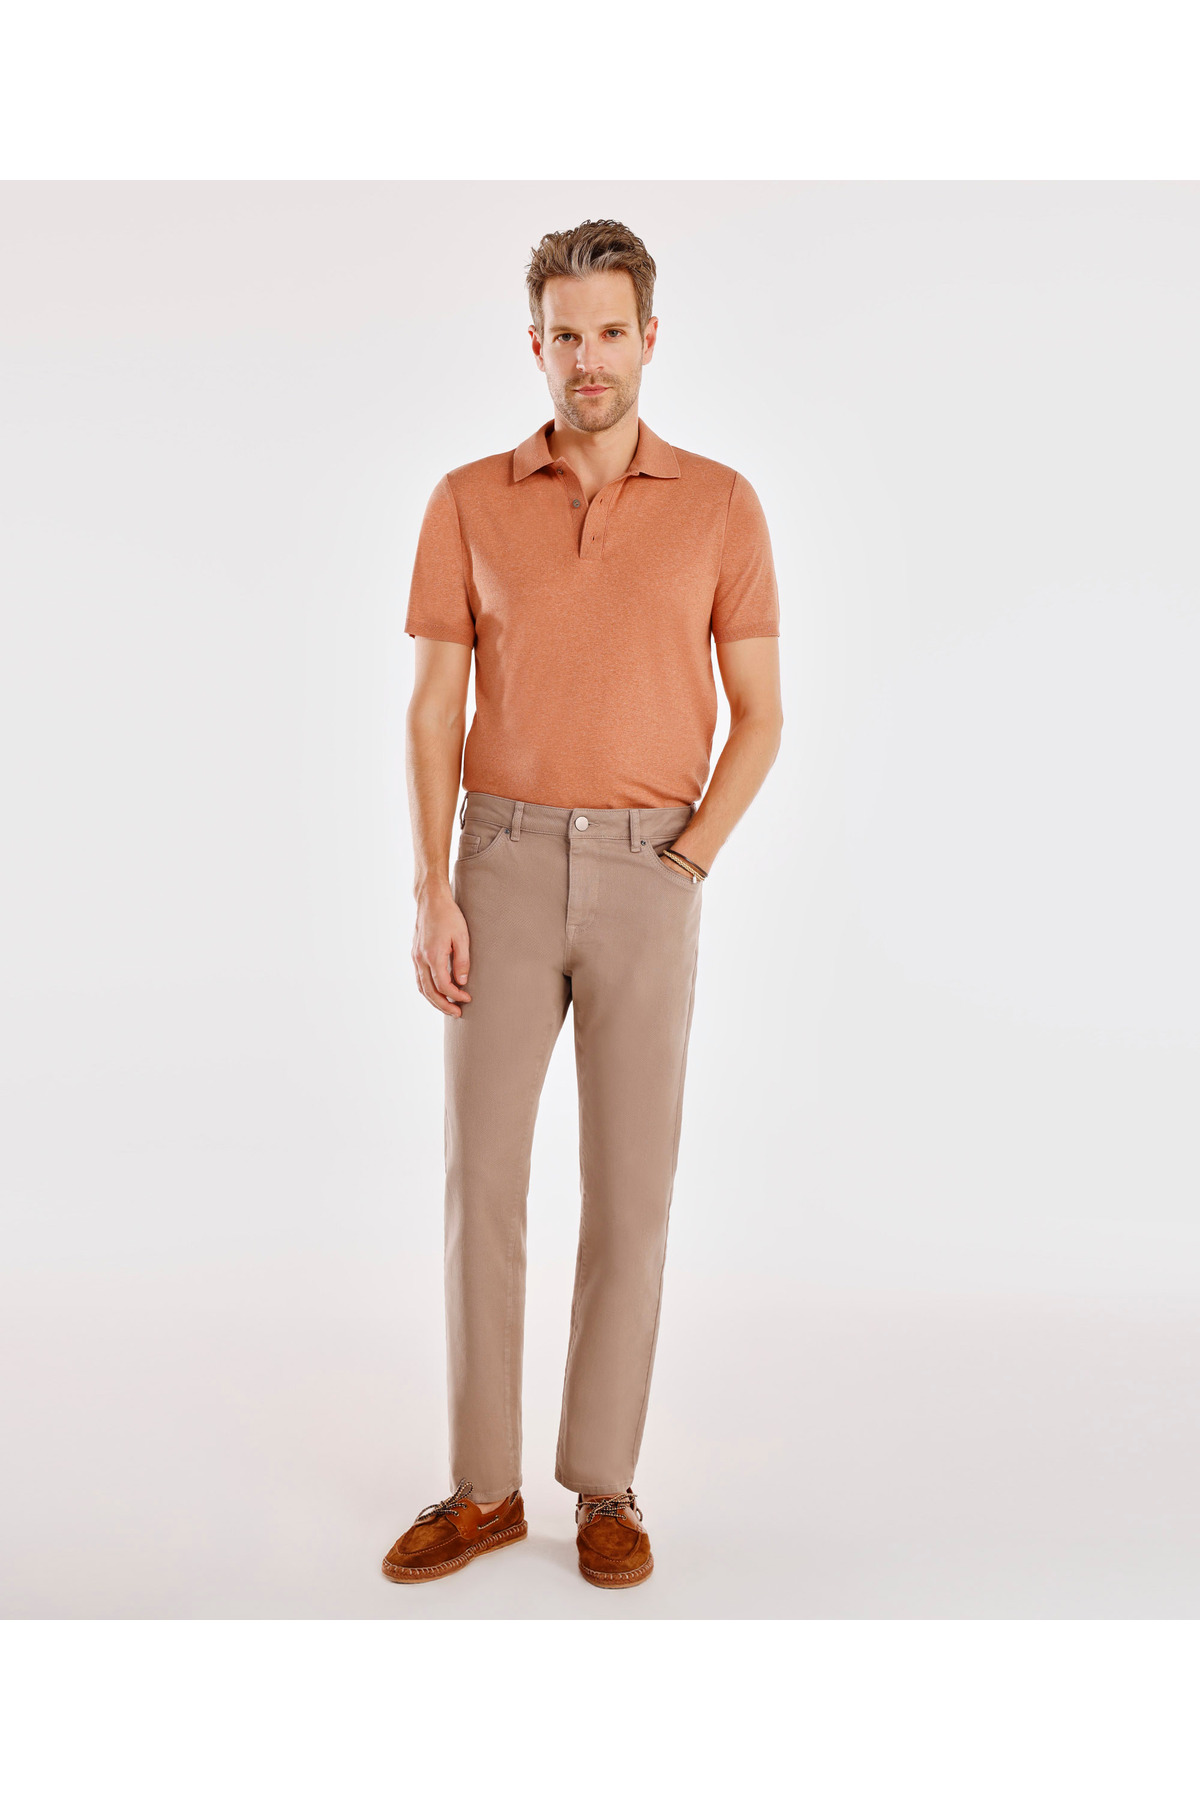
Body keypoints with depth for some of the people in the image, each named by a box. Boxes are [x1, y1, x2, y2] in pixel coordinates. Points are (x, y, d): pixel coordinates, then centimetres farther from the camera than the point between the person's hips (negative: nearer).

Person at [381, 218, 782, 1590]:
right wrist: (432, 895, -8)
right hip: (504, 871, 1)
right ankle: (483, 1488, 15)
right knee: (481, 1174, 1)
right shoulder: (469, 502, 4)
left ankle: (603, 1482, 17)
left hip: (650, 877, -1)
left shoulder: (719, 505, 2)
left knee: (630, 1185, 1)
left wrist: (682, 867, -8)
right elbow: (433, 712, 1)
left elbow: (759, 716, 3)